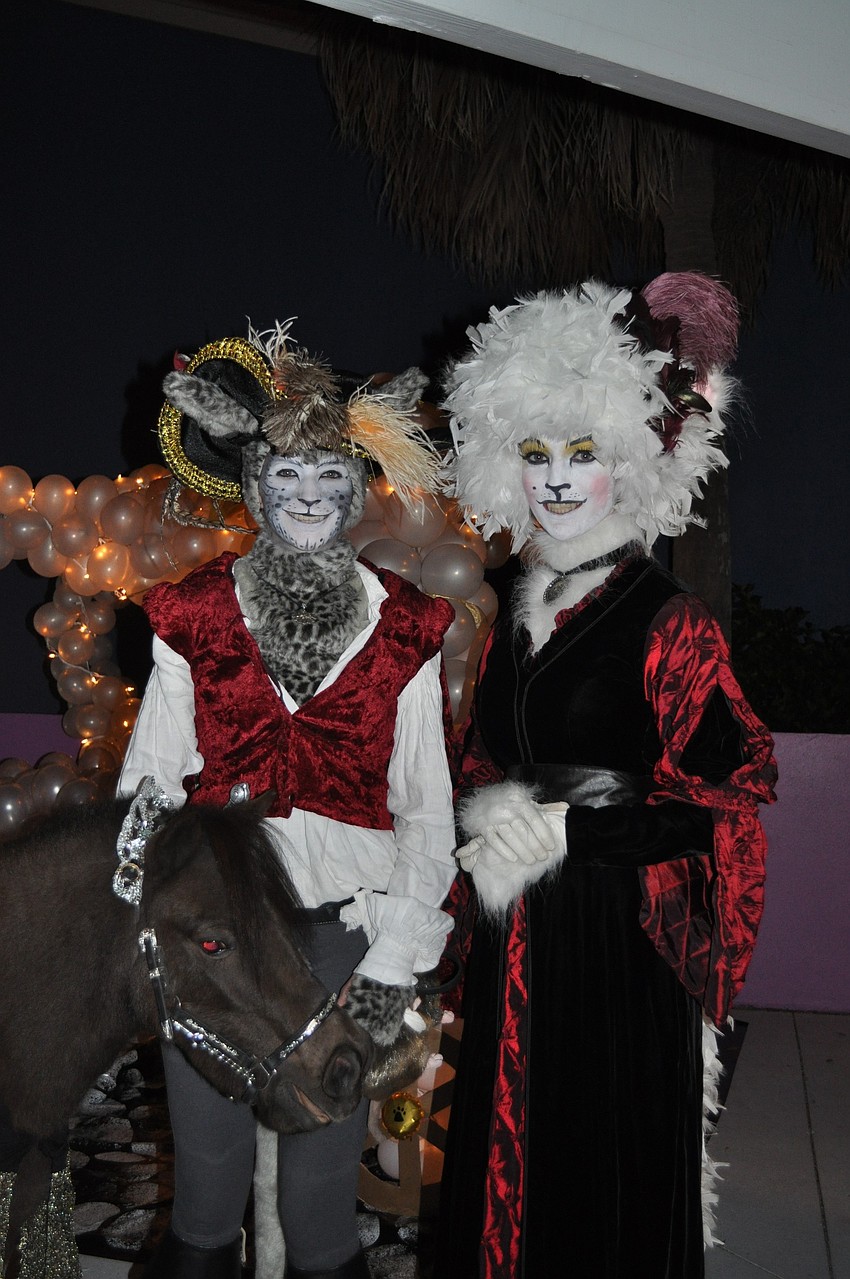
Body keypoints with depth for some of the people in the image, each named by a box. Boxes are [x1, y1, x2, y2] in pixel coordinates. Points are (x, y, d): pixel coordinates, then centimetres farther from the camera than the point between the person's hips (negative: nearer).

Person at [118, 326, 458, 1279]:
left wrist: (398, 953, -4)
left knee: (325, 1155, 13)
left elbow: (425, 809, 0)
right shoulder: (193, 621, -2)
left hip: (343, 930, 0)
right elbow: (144, 791, 1)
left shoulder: (403, 633, -2)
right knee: (207, 1140, 16)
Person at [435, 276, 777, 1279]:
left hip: (618, 937, -6)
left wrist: (572, 830, -19)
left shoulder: (667, 621, -13)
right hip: (516, 937, 6)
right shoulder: (517, 613, 8)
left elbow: (732, 792, -14)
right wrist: (486, 828, 2)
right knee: (509, 1156, 19)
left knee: (608, 1170, 10)